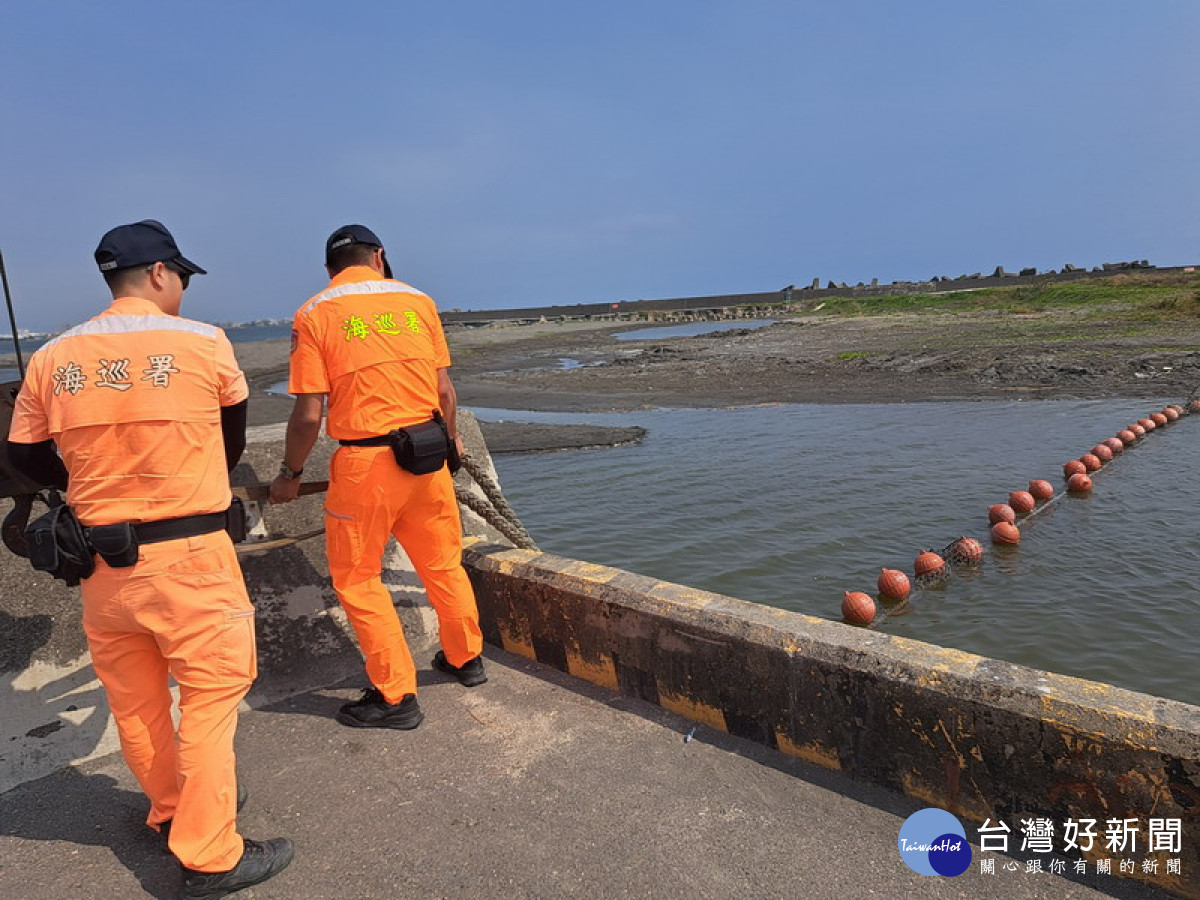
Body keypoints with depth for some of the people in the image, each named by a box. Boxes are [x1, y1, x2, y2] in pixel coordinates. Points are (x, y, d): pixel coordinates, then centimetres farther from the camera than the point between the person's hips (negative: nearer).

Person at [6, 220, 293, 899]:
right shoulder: (204, 343, -7)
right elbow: (235, 431, 9)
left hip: (101, 561, 5)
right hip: (189, 556, -5)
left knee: (134, 701, 19)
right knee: (211, 696, 5)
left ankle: (170, 810, 39)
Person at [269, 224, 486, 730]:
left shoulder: (314, 315, -3)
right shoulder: (417, 301, 7)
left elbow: (309, 414, -8)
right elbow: (444, 391, 7)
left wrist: (289, 475, 7)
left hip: (366, 463, -4)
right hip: (429, 454, 5)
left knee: (357, 578, 11)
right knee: (443, 563, 21)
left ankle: (396, 696, 17)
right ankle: (465, 658, 38)